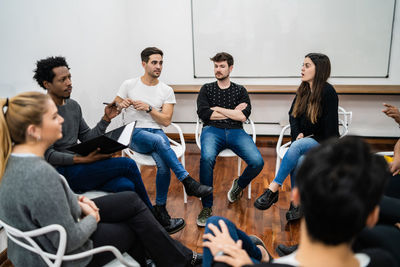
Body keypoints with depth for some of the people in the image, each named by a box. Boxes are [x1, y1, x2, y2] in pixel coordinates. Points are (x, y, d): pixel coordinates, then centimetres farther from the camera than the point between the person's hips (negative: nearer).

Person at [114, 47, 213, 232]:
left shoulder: (167, 91, 9)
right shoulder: (129, 85, 8)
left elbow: (166, 121, 2)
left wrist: (148, 108, -11)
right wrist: (121, 104, -10)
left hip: (157, 132, 2)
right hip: (135, 134, -1)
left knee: (163, 165, -31)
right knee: (160, 140, -38)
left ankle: (160, 211, -16)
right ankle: (188, 182, -36)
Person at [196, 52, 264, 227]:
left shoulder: (240, 90, 18)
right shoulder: (206, 89, 17)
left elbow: (243, 116, 1)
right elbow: (203, 114, 0)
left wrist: (217, 109, 1)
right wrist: (233, 111, 3)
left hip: (235, 131, 1)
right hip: (212, 130, -1)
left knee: (257, 162, -24)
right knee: (207, 158, -35)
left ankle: (239, 185, 11)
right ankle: (206, 207, -20)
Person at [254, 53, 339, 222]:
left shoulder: (328, 92, -11)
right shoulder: (303, 90, 8)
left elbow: (330, 126, -11)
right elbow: (293, 114, 15)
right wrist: (298, 133, -2)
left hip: (320, 142, -4)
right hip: (302, 139, 5)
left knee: (297, 146, -35)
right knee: (298, 160, -28)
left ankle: (273, 189, -33)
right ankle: (297, 204, -16)